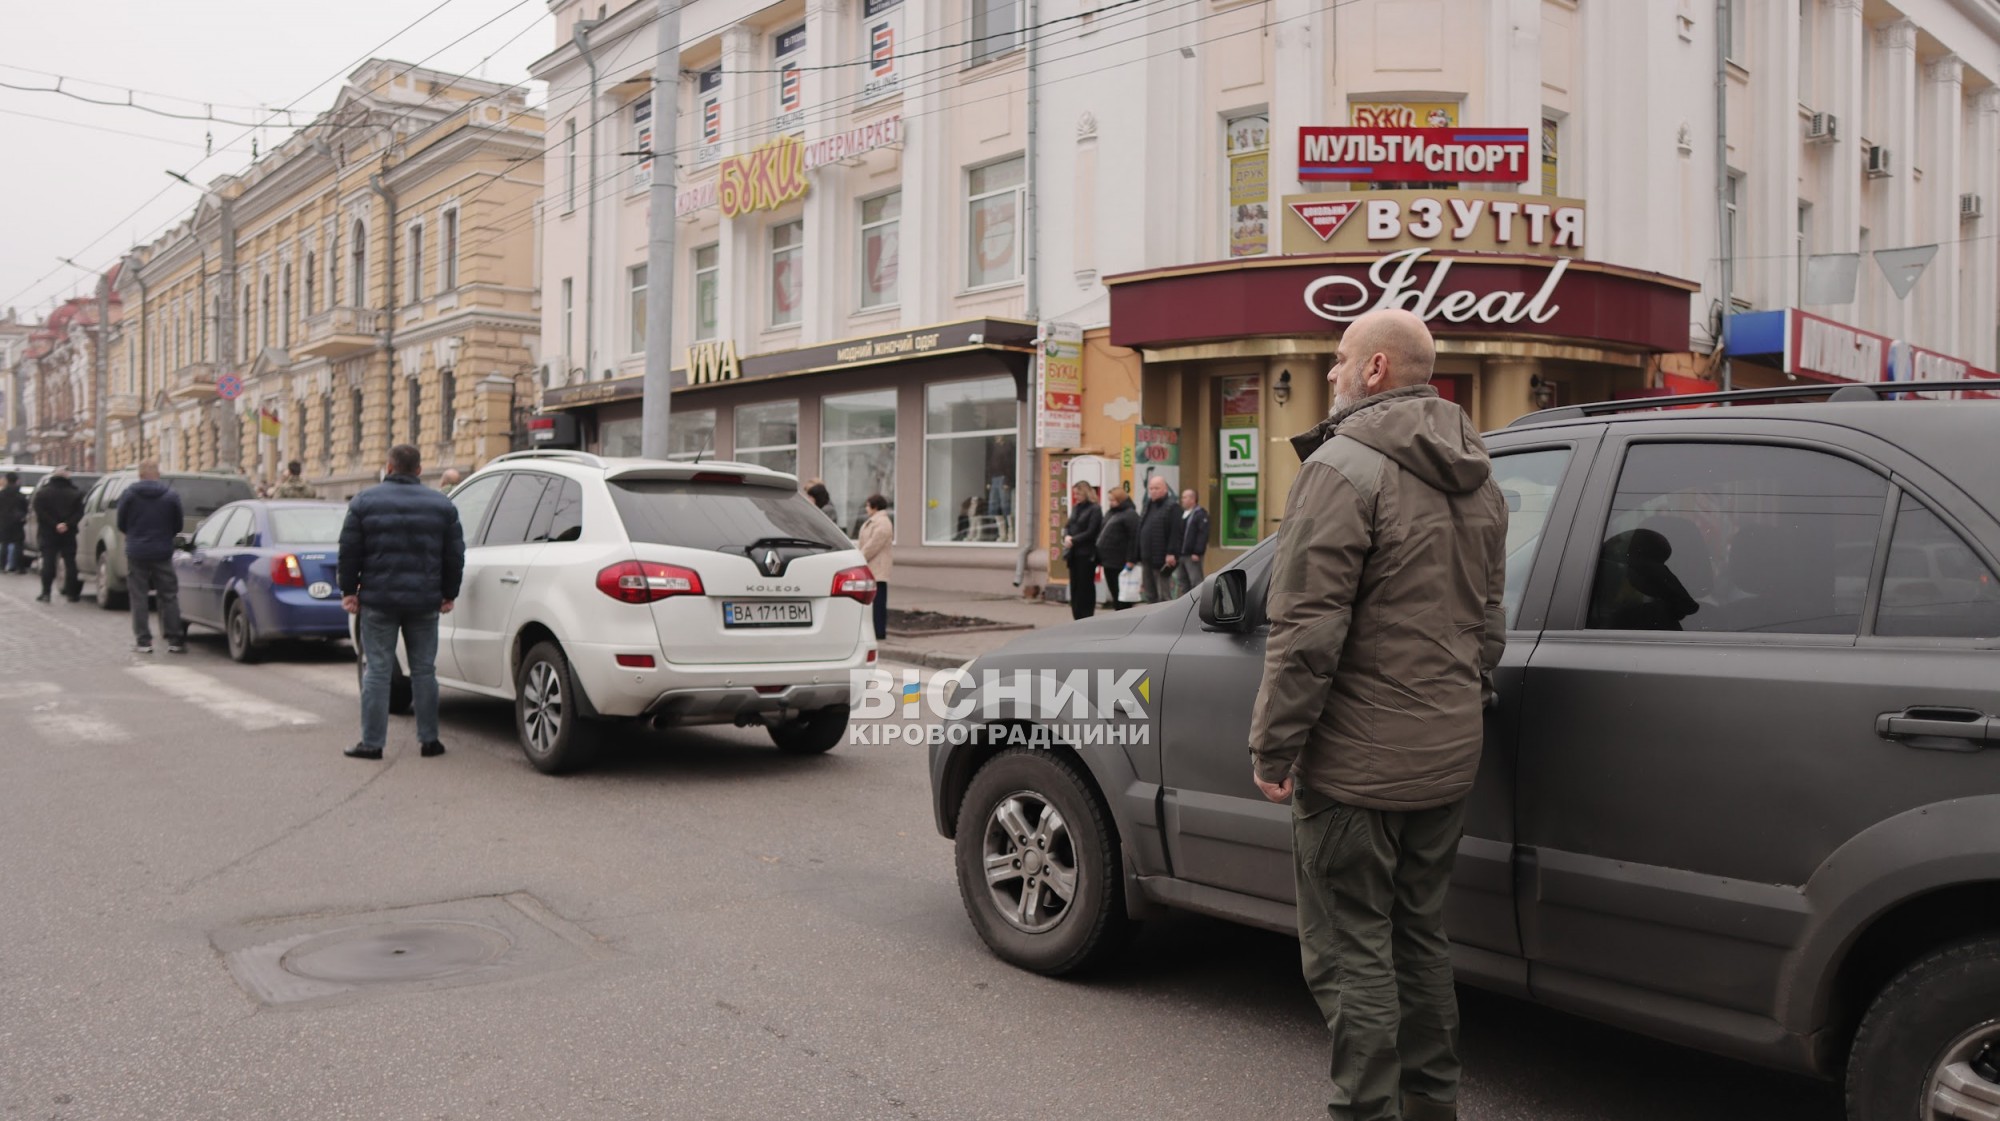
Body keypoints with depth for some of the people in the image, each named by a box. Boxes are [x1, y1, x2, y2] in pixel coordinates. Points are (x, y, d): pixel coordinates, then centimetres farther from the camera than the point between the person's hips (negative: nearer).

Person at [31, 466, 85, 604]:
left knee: (48, 562, 1)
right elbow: (79, 512, -7)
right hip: (69, 533, 1)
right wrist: (67, 524, -14)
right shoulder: (75, 493, 2)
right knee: (70, 562, 5)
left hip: (48, 534, -1)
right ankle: (72, 593, 4)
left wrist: (54, 525, -13)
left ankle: (46, 593, -2)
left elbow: (40, 512, -11)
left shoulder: (42, 492, -1)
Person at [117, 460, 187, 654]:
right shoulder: (171, 495, 0)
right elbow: (177, 526, 7)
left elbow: (121, 525, 4)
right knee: (169, 596, 6)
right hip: (162, 553, 1)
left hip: (136, 553, -1)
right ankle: (175, 640, 4)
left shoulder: (129, 494, -3)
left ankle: (143, 641, 4)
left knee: (139, 598, 5)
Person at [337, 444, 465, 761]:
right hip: (424, 603, 2)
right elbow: (454, 556, 6)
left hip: (378, 601, -1)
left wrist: (348, 591, 6)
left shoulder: (365, 501, 0)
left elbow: (349, 551, -1)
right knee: (424, 670, 9)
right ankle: (429, 740, 12)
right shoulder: (442, 505, 5)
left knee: (377, 670, 2)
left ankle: (372, 743, 4)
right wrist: (448, 594, 14)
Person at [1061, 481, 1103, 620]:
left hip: (1087, 554, -7)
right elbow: (1068, 525, 14)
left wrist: (1073, 540, -15)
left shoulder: (1094, 510, -8)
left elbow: (1091, 532, -14)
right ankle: (1077, 618, 15)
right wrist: (1067, 537, -7)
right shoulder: (1075, 507, 15)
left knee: (1085, 586, -3)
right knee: (1074, 586, 8)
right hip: (1074, 553, 7)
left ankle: (1087, 618, 2)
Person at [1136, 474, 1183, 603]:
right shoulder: (1148, 507, 18)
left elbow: (1176, 533, -16)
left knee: (1164, 596, -4)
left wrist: (1172, 553, -22)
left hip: (1162, 559, -8)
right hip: (1147, 559, 8)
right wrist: (1139, 555, 15)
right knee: (1150, 595, 13)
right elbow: (1140, 532, 20)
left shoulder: (1172, 507, -8)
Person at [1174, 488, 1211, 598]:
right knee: (1181, 581, 12)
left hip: (1192, 555, -9)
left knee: (1196, 581, -7)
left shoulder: (1200, 514, -7)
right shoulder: (1182, 514, 19)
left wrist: (1197, 552, -22)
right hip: (1180, 554, 9)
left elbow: (1203, 535, -16)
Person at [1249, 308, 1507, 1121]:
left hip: (1356, 763, -9)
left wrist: (1273, 746, -14)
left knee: (1350, 954, 2)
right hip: (1448, 755, 9)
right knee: (1419, 939, 20)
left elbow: (1305, 627, -20)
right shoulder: (1475, 480, 13)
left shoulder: (1345, 466, -16)